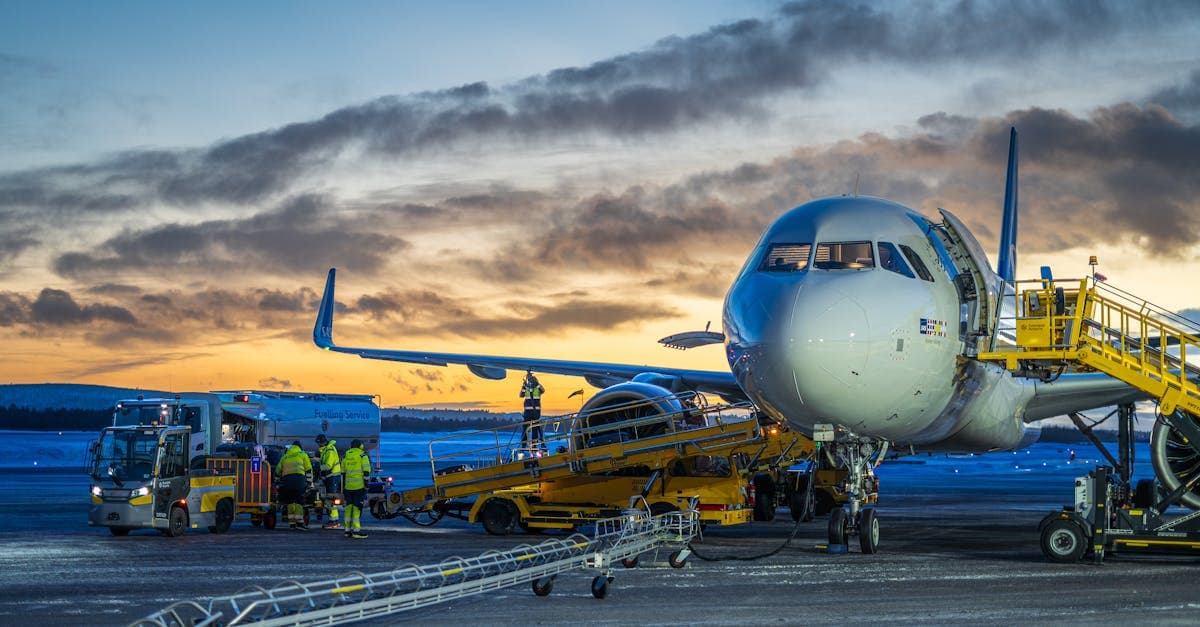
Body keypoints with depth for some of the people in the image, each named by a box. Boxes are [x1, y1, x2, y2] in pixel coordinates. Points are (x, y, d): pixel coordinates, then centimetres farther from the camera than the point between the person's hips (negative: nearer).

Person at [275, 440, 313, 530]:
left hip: (286, 478, 3)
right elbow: (308, 470, 12)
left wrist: (278, 483, 35)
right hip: (299, 478, -3)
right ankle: (299, 522, -18)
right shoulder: (303, 455, 19)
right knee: (299, 501, -8)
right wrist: (309, 483, 14)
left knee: (290, 501, 8)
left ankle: (292, 523, 5)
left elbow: (278, 470, 27)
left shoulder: (285, 456, 29)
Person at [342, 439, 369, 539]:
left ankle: (348, 530, 10)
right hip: (359, 486, -5)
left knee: (349, 507, 10)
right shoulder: (362, 456, -3)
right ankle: (356, 531, -10)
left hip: (348, 486, 5)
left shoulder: (346, 456, 14)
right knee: (357, 508, -6)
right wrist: (366, 485, -6)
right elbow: (366, 471, -9)